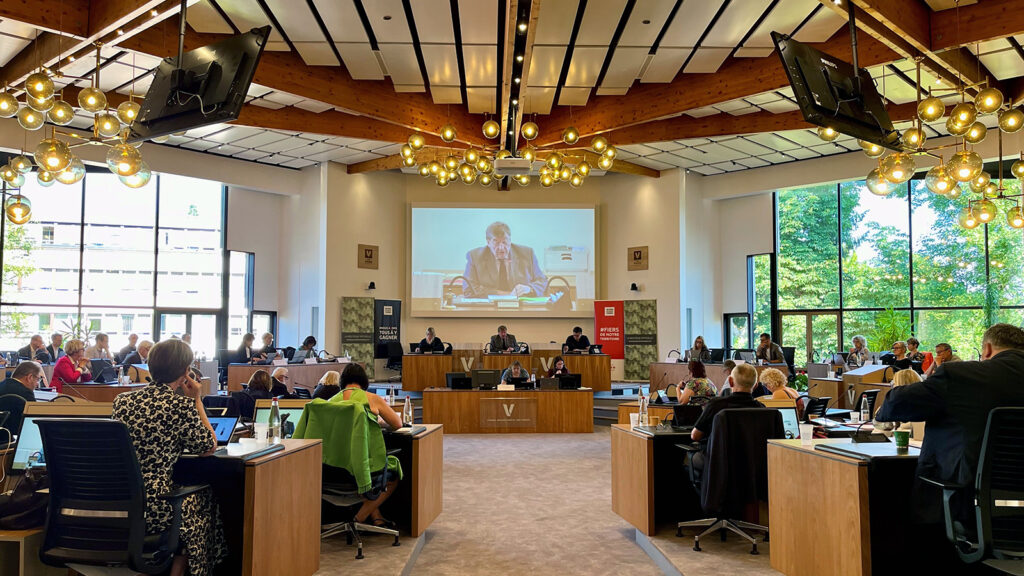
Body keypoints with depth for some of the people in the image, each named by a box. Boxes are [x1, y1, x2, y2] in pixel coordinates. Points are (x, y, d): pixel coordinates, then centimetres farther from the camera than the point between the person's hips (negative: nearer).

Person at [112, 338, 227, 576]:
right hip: (154, 510, -6)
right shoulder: (181, 405, -16)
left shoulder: (122, 400, 3)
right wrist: (197, 401, 3)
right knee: (204, 498, 25)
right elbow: (209, 447, -3)